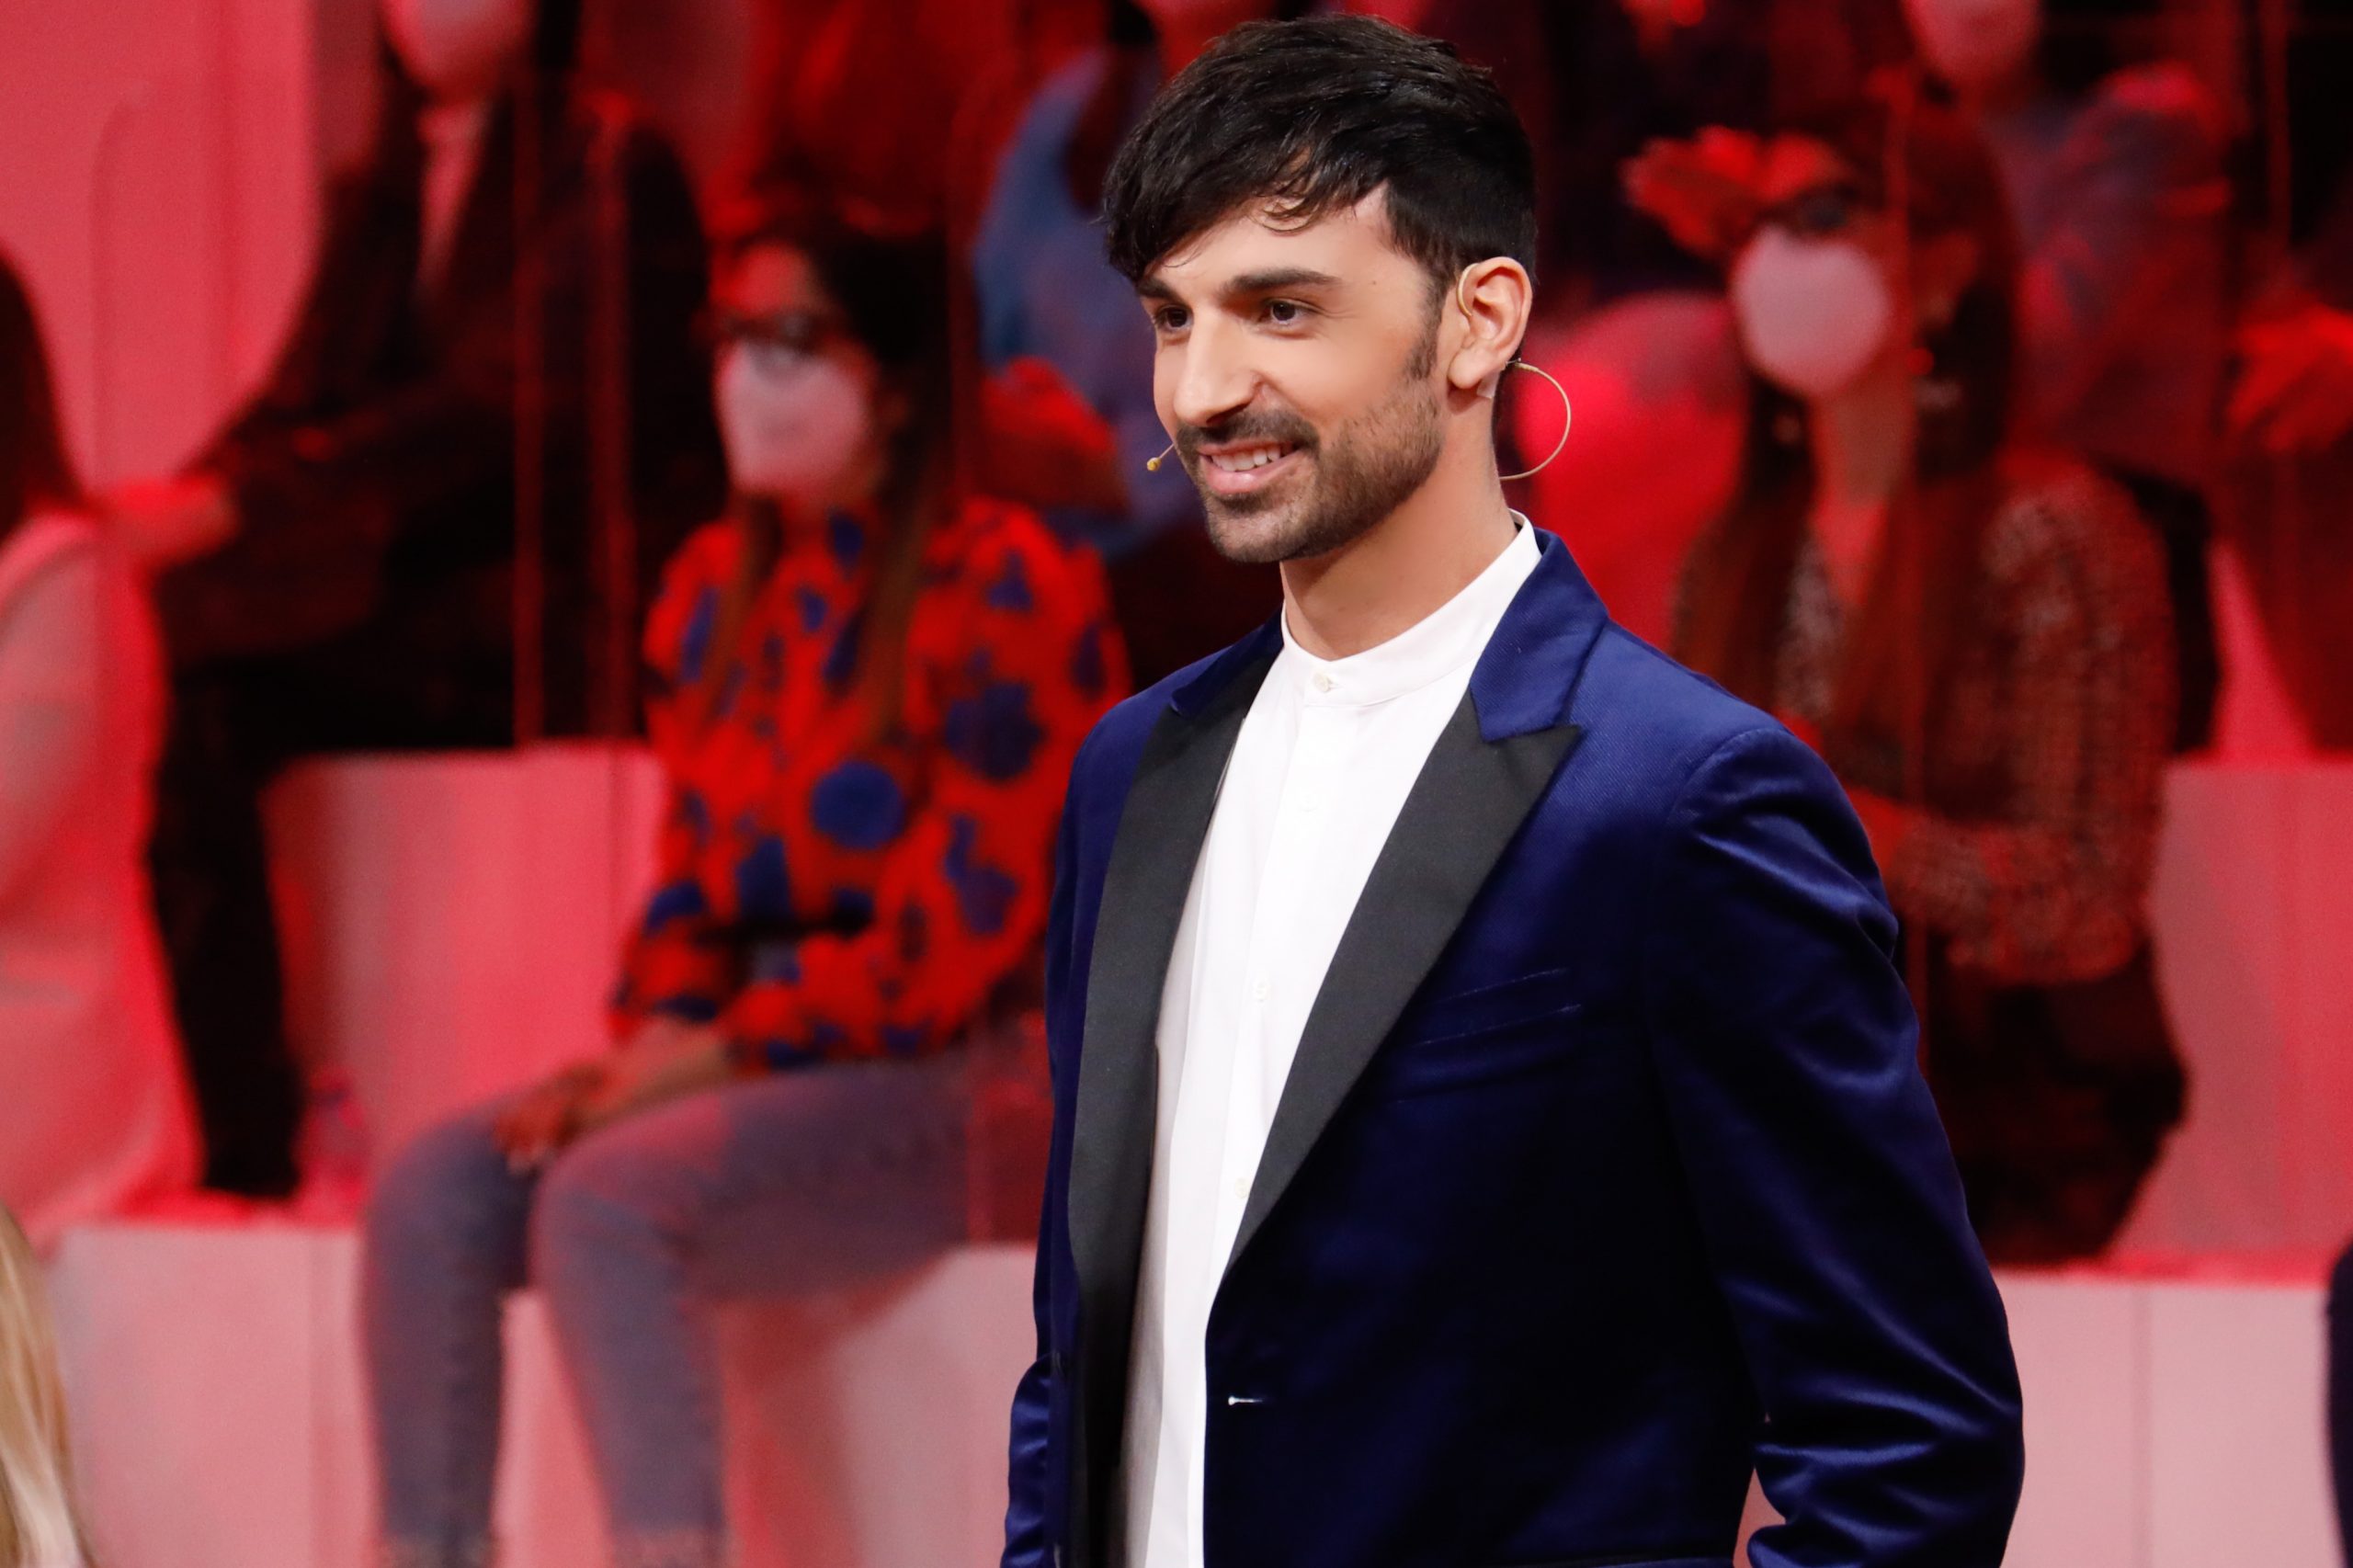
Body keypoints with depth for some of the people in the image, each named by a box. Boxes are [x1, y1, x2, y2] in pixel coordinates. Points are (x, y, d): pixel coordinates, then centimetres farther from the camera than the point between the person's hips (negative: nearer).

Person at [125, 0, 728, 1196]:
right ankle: (239, 1141, -23)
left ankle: (251, 1143, -23)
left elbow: (486, 413, -18)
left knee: (201, 680, -28)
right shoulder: (384, 196, 18)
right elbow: (300, 402, 9)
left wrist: (230, 507, -27)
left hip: (557, 631, -7)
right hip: (403, 607, 7)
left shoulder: (610, 175, -6)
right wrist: (166, 514, -12)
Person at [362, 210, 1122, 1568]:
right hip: (748, 1071, 7)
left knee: (608, 1195, -30)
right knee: (432, 1193, -14)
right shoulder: (716, 591, 13)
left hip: (953, 1092, -7)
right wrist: (642, 1049, -4)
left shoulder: (1004, 589, -10)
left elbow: (954, 937, -14)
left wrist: (704, 1059, -13)